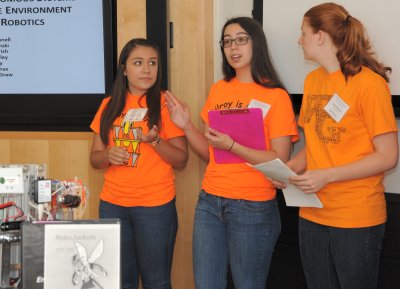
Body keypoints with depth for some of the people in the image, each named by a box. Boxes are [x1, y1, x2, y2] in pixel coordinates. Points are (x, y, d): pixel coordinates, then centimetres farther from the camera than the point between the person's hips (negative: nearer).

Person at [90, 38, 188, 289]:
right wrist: (109, 155, -10)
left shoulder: (165, 105, -4)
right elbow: (95, 158, 12)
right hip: (112, 205, 4)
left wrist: (154, 141, -20)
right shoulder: (109, 105, 7)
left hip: (156, 207, -3)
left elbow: (181, 161, -3)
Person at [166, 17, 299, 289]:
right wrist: (186, 125, -1)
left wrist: (232, 146, -21)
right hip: (209, 202, 5)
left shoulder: (276, 96, -6)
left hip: (253, 208, -5)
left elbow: (280, 161, -12)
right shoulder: (218, 90, 9)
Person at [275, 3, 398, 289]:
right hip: (312, 215, 6)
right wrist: (288, 169, -3)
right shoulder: (312, 80, 9)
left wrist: (326, 176, -19)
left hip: (357, 220, -6)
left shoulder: (370, 83, -12)